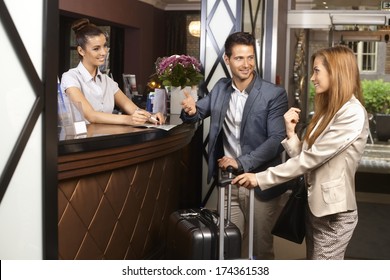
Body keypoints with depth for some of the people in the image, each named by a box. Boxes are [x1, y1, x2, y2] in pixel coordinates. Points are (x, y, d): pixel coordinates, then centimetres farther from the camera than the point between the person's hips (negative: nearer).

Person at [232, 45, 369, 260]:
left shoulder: (352, 114, -18)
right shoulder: (329, 110, 12)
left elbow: (310, 158, -22)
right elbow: (305, 158, 5)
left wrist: (261, 179, -19)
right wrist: (291, 132, -10)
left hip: (334, 213, -9)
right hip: (315, 207, 9)